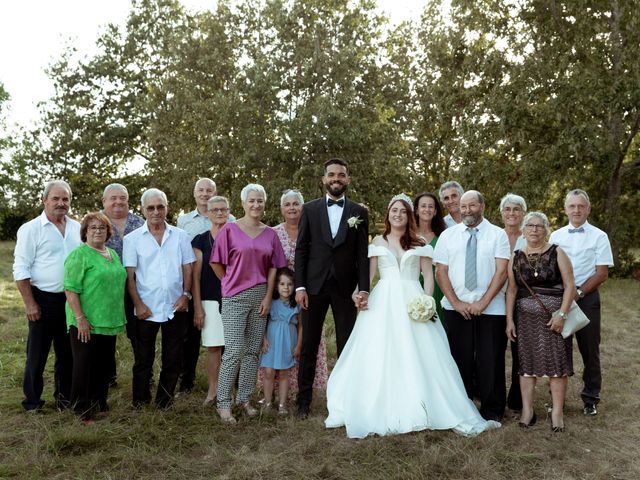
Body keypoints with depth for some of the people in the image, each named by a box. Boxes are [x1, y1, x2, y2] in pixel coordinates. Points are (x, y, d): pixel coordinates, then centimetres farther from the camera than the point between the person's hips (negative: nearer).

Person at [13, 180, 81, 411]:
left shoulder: (77, 228, 6)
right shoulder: (31, 229, -7)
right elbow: (21, 269, -8)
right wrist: (30, 304, -12)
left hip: (72, 300, 4)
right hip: (44, 300, -4)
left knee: (67, 352, 15)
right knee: (37, 353, 6)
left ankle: (64, 396, 29)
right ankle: (32, 401, 20)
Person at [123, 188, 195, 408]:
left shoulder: (180, 236, 7)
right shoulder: (132, 239, 2)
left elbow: (188, 268, 8)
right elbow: (129, 275, -1)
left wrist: (186, 294, -4)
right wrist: (138, 304, -9)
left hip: (175, 307, 2)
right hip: (146, 308, -2)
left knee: (173, 358, 8)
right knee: (144, 358, 7)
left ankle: (164, 401, 22)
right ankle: (140, 402, 21)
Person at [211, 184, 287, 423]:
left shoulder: (270, 234, 7)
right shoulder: (230, 230, -3)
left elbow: (273, 267, 7)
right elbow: (217, 263, 1)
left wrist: (268, 296, 1)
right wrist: (232, 284, 6)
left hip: (260, 297, 4)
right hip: (235, 298, -4)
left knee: (253, 350, 9)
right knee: (234, 351, -8)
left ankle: (244, 398, 21)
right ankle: (223, 403, 3)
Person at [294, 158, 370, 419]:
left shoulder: (359, 212, 5)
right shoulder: (310, 209, 5)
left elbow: (363, 254, 2)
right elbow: (301, 250, 2)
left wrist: (364, 289, -7)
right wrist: (300, 286, -5)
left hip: (345, 288, 0)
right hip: (314, 286, 0)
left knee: (347, 347, 6)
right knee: (309, 347, 7)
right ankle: (304, 401, 18)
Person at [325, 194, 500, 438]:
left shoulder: (419, 243, 9)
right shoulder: (378, 242, 11)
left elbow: (428, 275, 5)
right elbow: (368, 272, 6)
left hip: (412, 301, 0)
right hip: (383, 302, 1)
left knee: (417, 357, -3)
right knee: (379, 356, 0)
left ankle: (417, 410, 5)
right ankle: (381, 412, 10)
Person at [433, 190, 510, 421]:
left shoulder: (498, 234, 3)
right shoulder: (448, 235, 8)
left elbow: (502, 271, -5)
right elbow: (441, 271, 3)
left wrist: (483, 302, -13)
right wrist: (455, 302, -7)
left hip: (491, 308, -1)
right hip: (455, 308, 2)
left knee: (490, 361, 3)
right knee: (460, 359, 7)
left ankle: (492, 410, 18)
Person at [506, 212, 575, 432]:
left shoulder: (557, 253, 0)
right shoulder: (516, 257, 7)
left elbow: (569, 285, -5)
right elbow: (512, 290, 7)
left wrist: (561, 314, -13)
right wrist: (509, 320, 3)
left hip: (553, 316, -2)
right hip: (525, 316, 2)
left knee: (556, 361, 0)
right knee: (526, 362, 5)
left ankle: (557, 412, 9)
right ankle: (527, 409, 14)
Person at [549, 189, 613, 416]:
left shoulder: (598, 236, -1)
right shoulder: (555, 236, 7)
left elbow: (602, 273, -6)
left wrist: (578, 293, -14)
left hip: (587, 297, -2)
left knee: (589, 350, 7)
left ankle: (591, 399, 22)